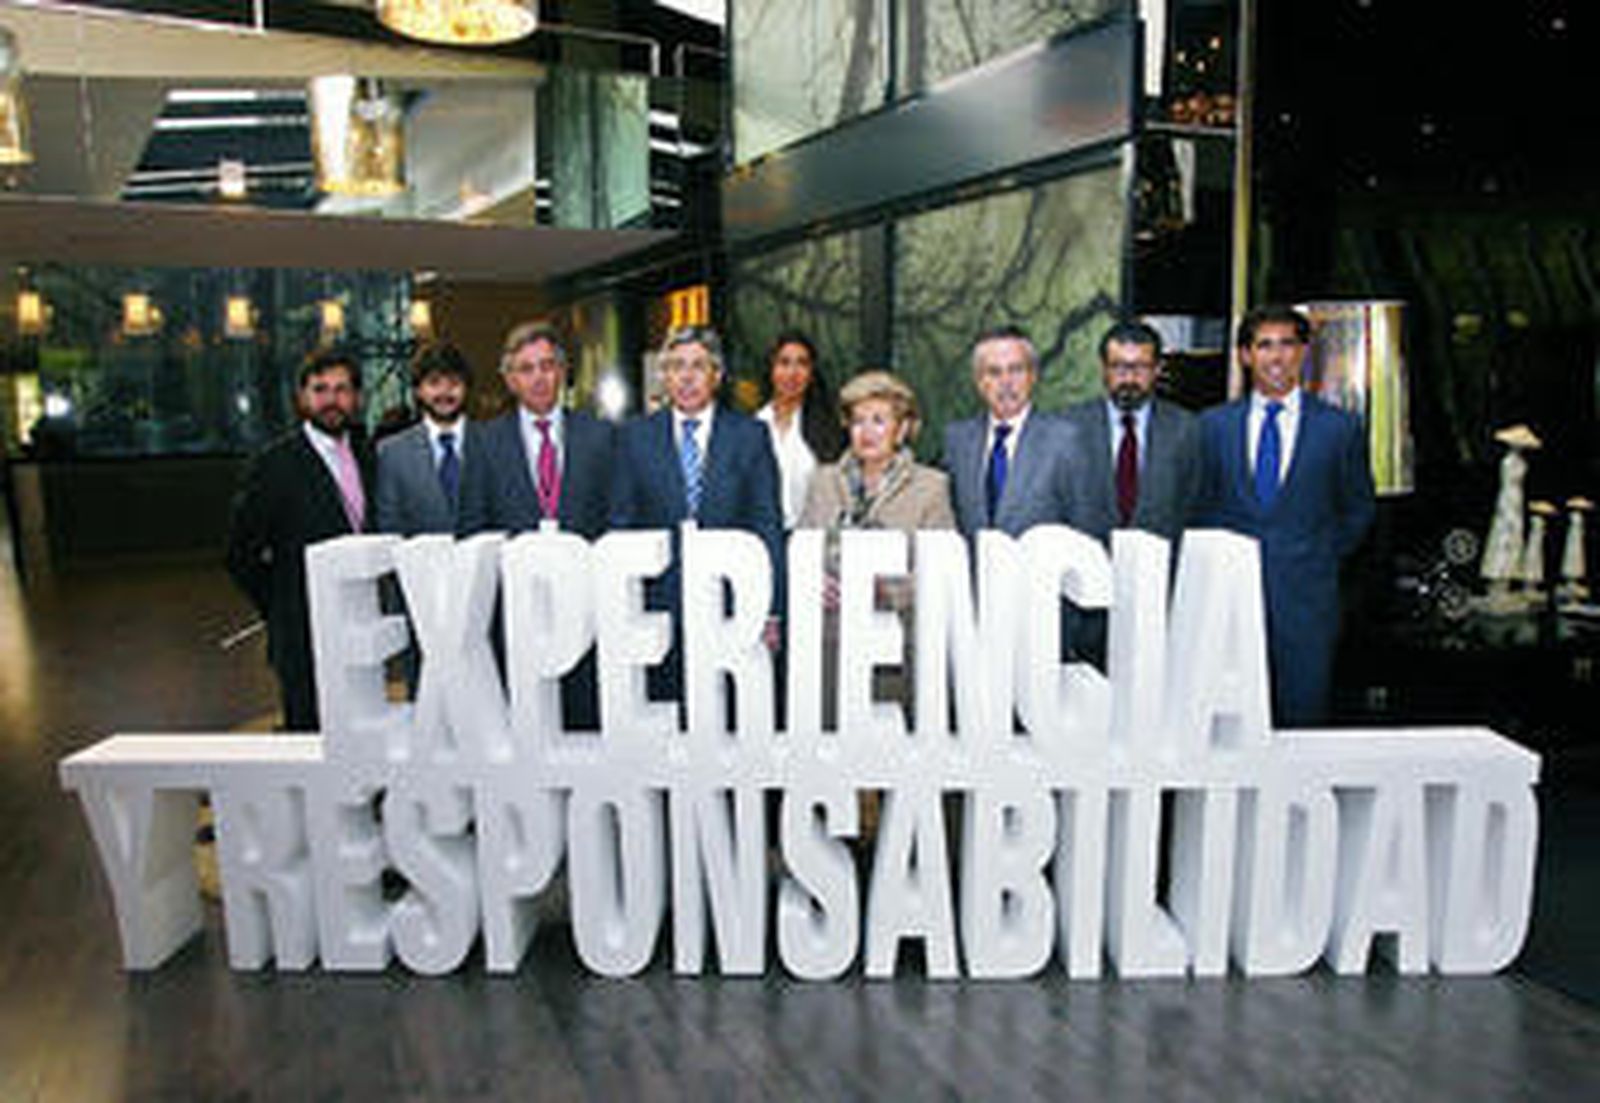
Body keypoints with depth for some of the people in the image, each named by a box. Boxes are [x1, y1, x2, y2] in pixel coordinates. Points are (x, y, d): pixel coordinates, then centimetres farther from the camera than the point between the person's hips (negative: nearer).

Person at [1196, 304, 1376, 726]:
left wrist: (1320, 560, 4)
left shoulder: (1340, 427, 6)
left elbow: (1359, 510, 13)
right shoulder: (1213, 425, 9)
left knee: (1304, 717, 3)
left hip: (1307, 600, 0)